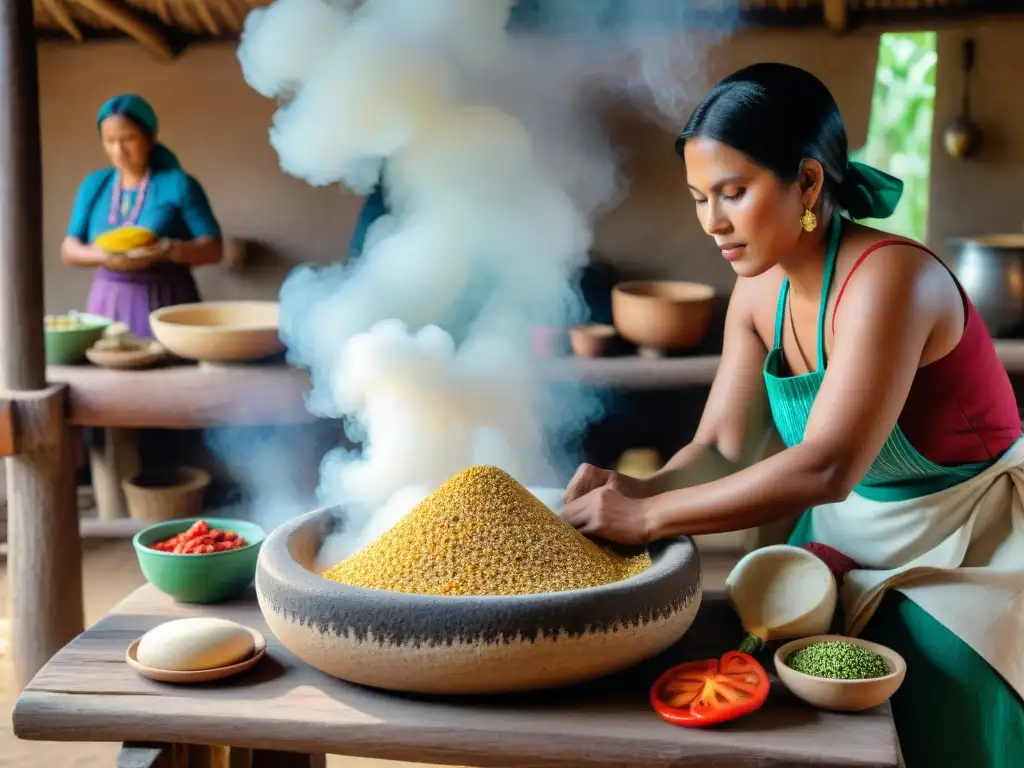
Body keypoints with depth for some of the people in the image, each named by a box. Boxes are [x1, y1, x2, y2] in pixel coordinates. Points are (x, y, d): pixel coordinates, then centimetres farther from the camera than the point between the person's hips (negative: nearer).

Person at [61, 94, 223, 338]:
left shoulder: (178, 184, -4)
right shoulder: (94, 185, 8)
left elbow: (213, 249, -6)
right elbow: (69, 249, 7)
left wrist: (170, 251, -24)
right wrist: (102, 256, -15)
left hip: (167, 302, -3)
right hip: (109, 303, 3)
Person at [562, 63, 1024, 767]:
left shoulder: (887, 277, -28)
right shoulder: (760, 292, -3)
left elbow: (824, 469, -36)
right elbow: (721, 448, -4)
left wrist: (649, 516, -34)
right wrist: (633, 492, -24)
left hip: (966, 551, -6)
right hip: (853, 545, 7)